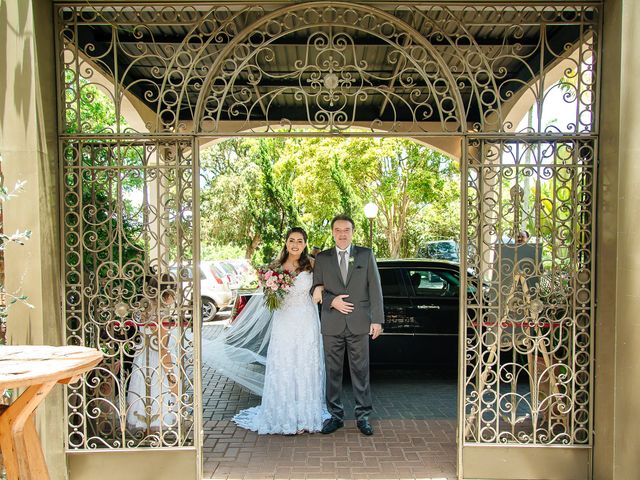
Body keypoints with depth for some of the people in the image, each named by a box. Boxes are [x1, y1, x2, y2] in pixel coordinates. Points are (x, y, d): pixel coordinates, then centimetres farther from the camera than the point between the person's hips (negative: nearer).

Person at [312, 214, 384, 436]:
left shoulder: (366, 255, 6)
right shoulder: (322, 258, 8)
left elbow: (375, 289, 2)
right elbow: (316, 289, 8)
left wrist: (377, 320, -4)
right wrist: (331, 301, -12)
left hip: (359, 324, -1)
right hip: (332, 324, 1)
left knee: (361, 371, 5)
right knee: (332, 372, 8)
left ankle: (363, 416, 18)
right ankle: (335, 415, 21)